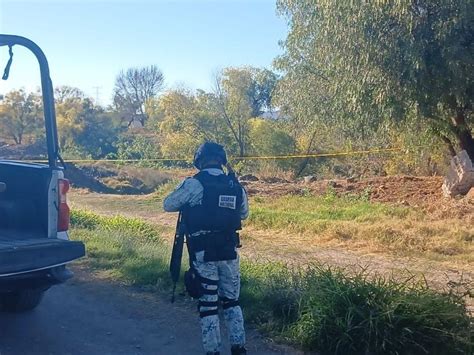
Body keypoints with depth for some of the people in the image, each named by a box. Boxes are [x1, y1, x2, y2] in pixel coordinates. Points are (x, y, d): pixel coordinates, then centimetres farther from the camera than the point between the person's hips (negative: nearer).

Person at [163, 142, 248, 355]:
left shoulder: (194, 184, -10)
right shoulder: (236, 185, 4)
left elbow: (168, 205, 1)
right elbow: (244, 214, 19)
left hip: (203, 254, -4)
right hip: (229, 253, 4)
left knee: (208, 305, 5)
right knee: (231, 302, 18)